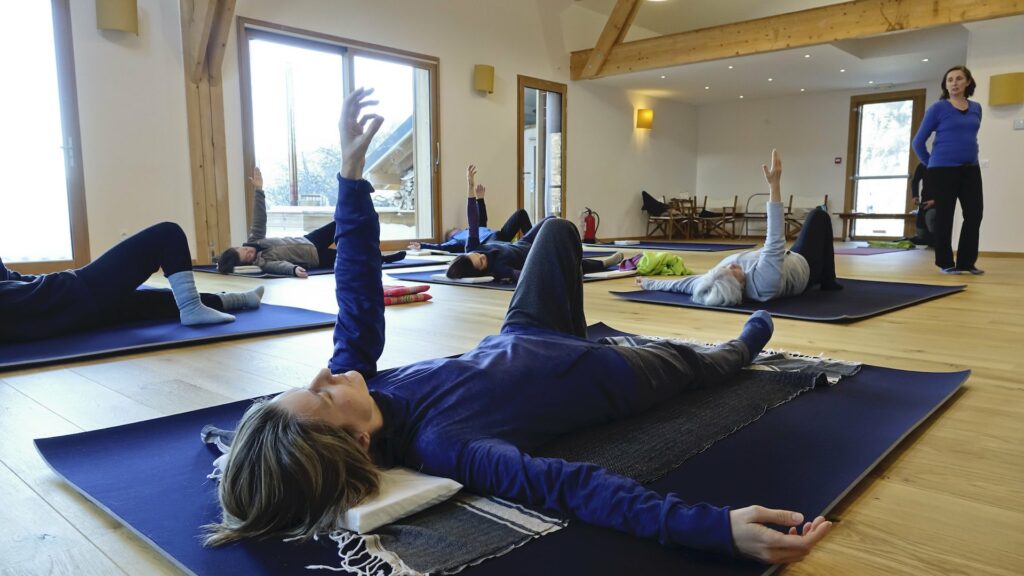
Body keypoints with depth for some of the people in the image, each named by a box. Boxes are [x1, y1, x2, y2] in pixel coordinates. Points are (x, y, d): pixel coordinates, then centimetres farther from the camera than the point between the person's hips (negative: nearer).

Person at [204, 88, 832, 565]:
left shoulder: (355, 380, -23)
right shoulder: (437, 444, -43)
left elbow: (358, 295, -19)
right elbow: (570, 486, -51)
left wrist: (351, 170, -24)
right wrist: (720, 525, -59)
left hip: (514, 346, 6)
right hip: (606, 381, -5)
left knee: (559, 230, 20)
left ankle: (582, 335, 47)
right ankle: (744, 341, 58)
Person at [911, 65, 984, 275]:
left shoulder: (976, 108, 11)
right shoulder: (938, 108, -4)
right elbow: (918, 142, -2)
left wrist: (971, 158, 15)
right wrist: (931, 165, 1)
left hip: (971, 170, 5)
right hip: (943, 170, -5)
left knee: (974, 215, 2)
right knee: (945, 217, 0)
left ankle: (967, 262, 13)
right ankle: (945, 263, 10)